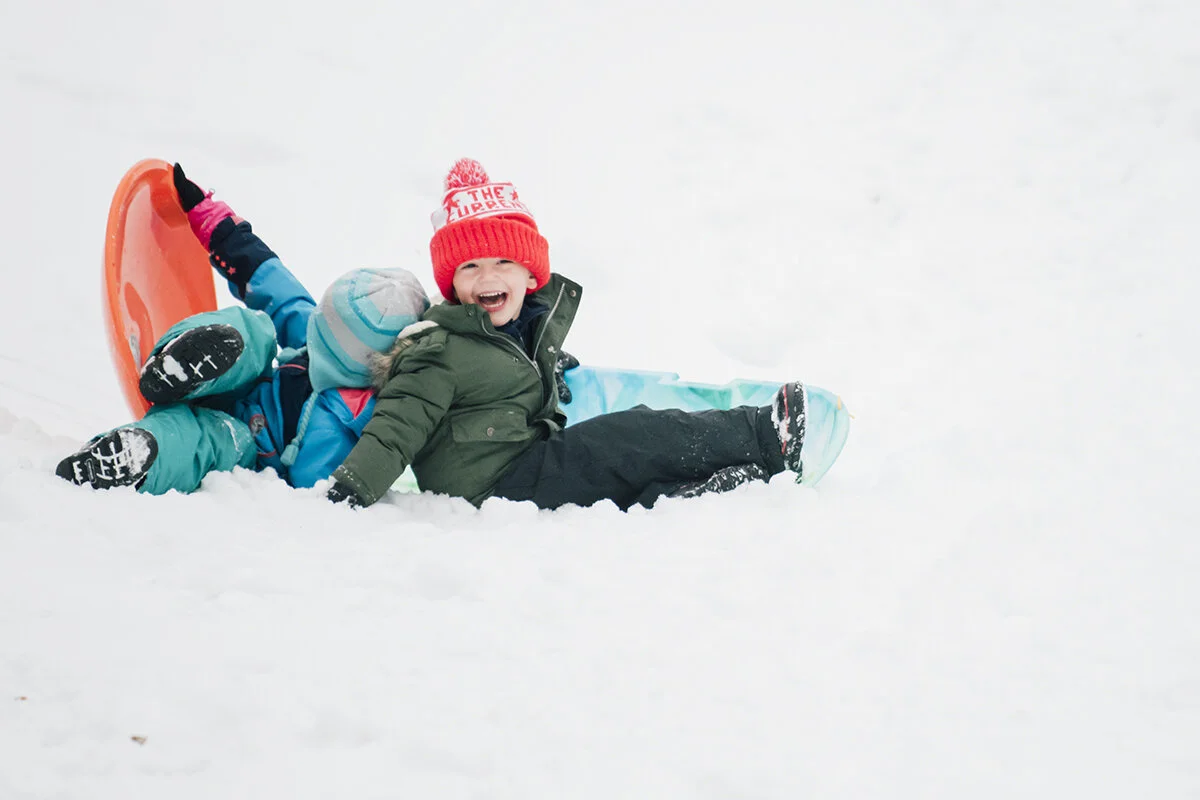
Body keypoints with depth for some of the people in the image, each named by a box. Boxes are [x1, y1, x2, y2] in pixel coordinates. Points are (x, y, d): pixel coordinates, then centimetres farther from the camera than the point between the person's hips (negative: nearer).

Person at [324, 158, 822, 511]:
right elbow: (397, 426, -17)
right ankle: (765, 438, -7)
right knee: (638, 437, -13)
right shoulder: (440, 351, -10)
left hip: (534, 464, 10)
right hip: (496, 484, -10)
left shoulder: (534, 323, 17)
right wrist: (351, 488, -28)